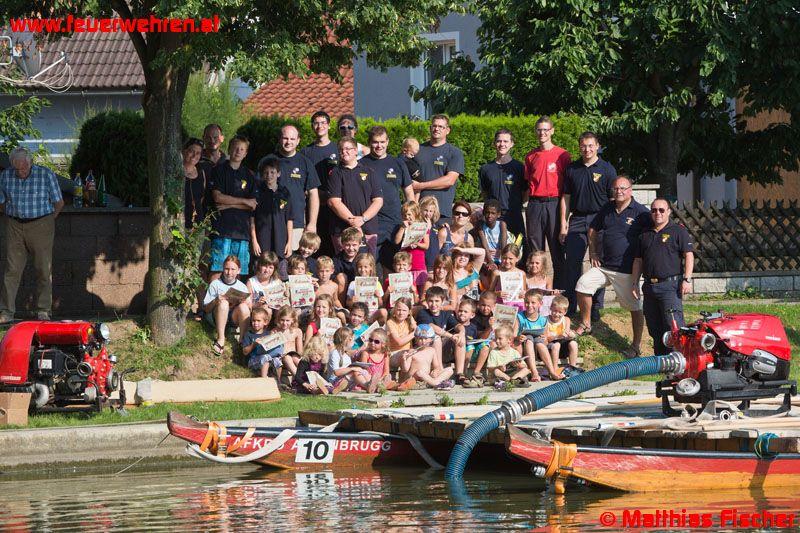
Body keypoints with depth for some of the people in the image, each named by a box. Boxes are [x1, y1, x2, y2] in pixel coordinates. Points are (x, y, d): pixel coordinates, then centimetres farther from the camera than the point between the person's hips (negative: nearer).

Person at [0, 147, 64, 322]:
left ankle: (43, 311, 6)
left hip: (40, 226, -2)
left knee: (43, 270, -1)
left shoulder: (46, 175, -7)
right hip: (14, 227, 2)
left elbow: (59, 203, 1)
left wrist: (48, 221, 7)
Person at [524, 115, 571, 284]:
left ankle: (559, 288, 0)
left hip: (554, 204, -3)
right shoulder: (531, 156, 13)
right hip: (534, 205, 3)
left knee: (557, 248, -3)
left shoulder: (562, 155, 2)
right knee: (534, 249, 4)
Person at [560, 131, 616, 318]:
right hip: (577, 221, 3)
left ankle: (596, 307, 7)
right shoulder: (572, 169, 10)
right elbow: (566, 198, 13)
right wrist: (563, 224, 6)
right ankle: (569, 305, 6)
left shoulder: (607, 169, 2)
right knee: (572, 262, -1)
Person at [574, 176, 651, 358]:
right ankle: (585, 324, 8)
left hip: (628, 270, -5)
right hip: (605, 266, 5)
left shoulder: (640, 212, -8)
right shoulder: (607, 209, 9)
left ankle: (636, 345, 10)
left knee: (635, 307, 0)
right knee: (583, 284, -10)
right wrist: (593, 252, 15)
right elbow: (593, 229, 24)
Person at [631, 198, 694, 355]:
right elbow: (638, 261, 22)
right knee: (654, 329, 8)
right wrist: (634, 283, 15)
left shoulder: (678, 231, 1)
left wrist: (687, 279, -14)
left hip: (670, 285, -6)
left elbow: (689, 255, -5)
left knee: (673, 325, -15)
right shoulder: (645, 235, 18)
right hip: (650, 286, 6)